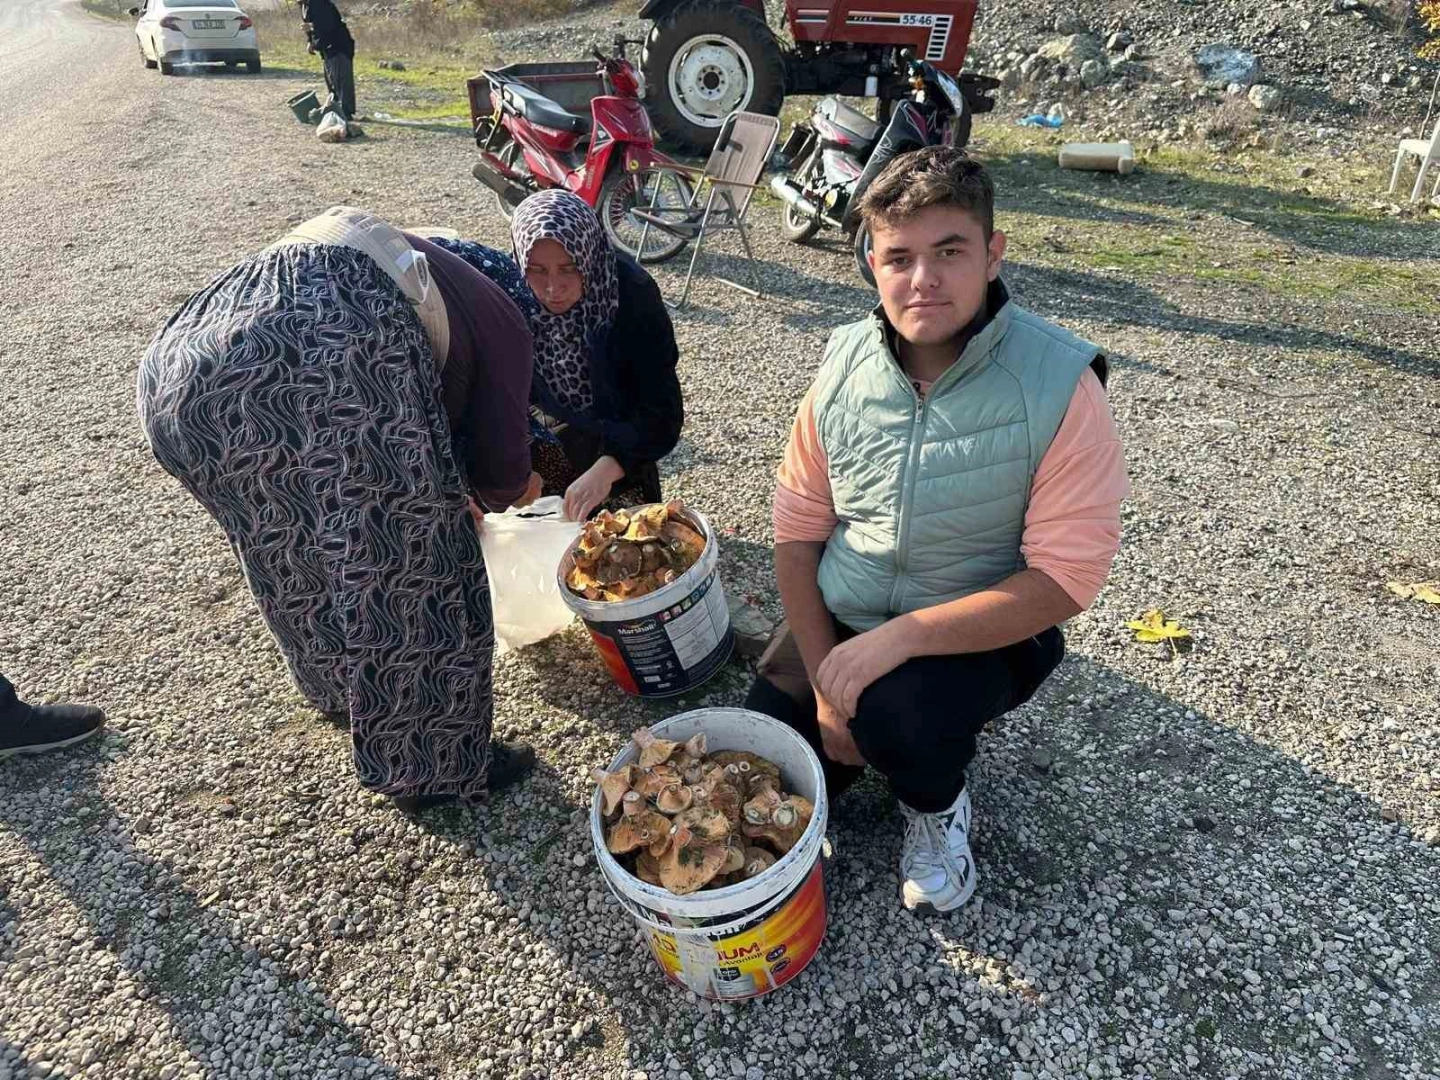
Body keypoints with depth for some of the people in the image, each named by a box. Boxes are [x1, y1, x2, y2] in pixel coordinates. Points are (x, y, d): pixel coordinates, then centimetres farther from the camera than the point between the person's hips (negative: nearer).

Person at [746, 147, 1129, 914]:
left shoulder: (1058, 384, -19)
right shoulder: (846, 362, -7)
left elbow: (1063, 579, -22)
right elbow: (798, 528, -5)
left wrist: (897, 639, -31)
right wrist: (825, 677, -12)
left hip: (979, 633, -3)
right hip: (837, 621, 4)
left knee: (898, 714, -34)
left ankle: (936, 803, 3)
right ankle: (863, 717, 29)